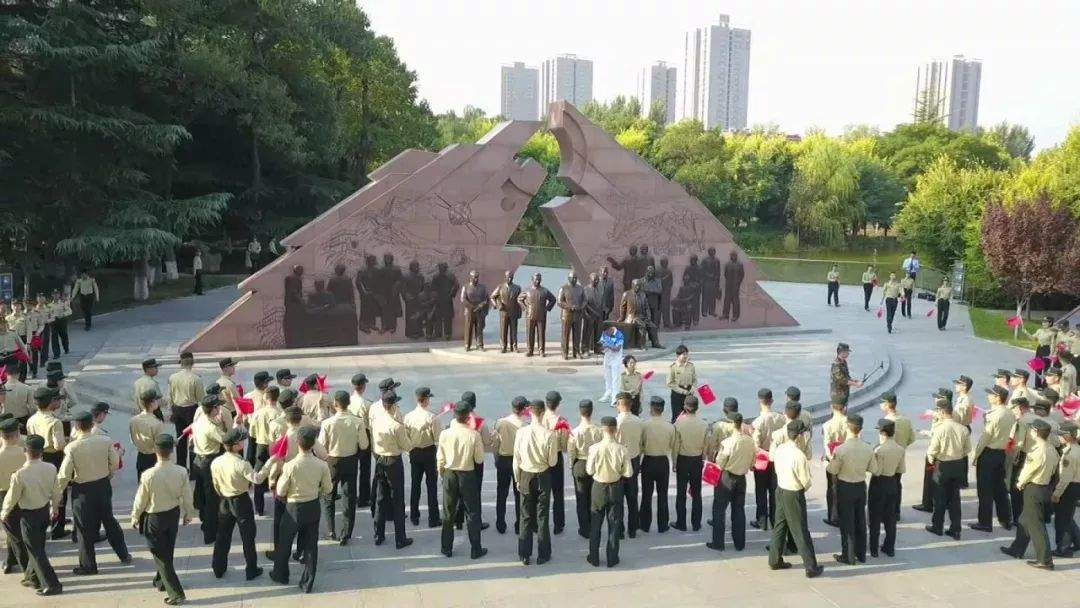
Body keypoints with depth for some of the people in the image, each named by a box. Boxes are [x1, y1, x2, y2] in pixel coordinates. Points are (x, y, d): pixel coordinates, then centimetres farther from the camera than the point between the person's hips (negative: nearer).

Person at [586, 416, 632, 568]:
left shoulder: (595, 448, -20)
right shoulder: (621, 449, -17)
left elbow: (590, 470, -11)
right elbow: (628, 473, -12)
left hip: (598, 487, 0)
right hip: (615, 488, 0)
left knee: (596, 523, 15)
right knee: (614, 524, 14)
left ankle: (594, 558, 23)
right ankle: (612, 559, 21)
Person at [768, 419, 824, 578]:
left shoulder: (778, 449, -5)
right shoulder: (799, 456, -27)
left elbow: (771, 456, 16)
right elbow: (806, 482, -20)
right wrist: (804, 488, 4)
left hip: (780, 490, 7)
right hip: (794, 495, -7)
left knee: (780, 525, 20)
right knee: (801, 532, 3)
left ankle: (775, 560, 30)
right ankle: (811, 568, 14)